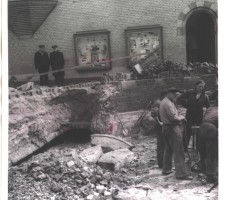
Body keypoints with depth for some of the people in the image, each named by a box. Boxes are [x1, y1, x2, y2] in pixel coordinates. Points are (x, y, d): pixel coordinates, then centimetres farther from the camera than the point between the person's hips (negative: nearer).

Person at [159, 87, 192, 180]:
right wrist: (181, 118, -7)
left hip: (167, 128, 11)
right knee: (179, 151, -9)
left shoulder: (164, 102, 17)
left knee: (168, 149, 19)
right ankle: (181, 173, -8)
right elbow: (173, 118, -23)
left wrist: (179, 117, 6)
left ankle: (166, 169, 29)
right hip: (172, 128, -11)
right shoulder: (168, 103, -17)